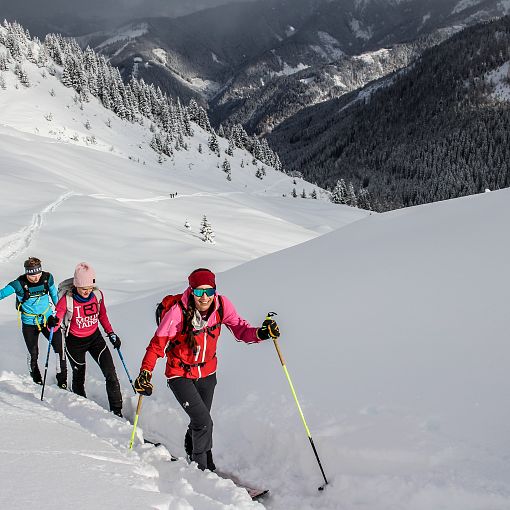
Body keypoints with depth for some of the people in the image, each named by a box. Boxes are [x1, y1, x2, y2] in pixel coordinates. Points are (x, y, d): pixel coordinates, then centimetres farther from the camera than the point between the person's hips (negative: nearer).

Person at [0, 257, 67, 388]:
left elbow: (54, 295, 4)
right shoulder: (19, 284, -22)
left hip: (48, 318, 2)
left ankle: (62, 379, 15)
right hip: (29, 324, -2)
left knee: (60, 348, -2)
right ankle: (36, 377, 36)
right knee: (33, 354, 8)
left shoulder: (47, 278, -13)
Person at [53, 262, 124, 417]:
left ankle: (117, 411, 1)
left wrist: (111, 333, 4)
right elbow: (57, 321, -18)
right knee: (79, 377, 14)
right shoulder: (67, 299, -23)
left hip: (95, 337, 2)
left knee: (111, 374, -7)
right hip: (75, 342, -2)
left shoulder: (97, 295, -12)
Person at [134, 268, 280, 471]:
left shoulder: (221, 305, -19)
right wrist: (145, 372, -29)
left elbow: (240, 329, -11)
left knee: (199, 422, 22)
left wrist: (260, 333, -31)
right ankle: (202, 466, 12)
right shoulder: (177, 312, -29)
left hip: (207, 373, 4)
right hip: (180, 375, -4)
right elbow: (157, 345, -19)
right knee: (203, 422, -14)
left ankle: (191, 451, 53)